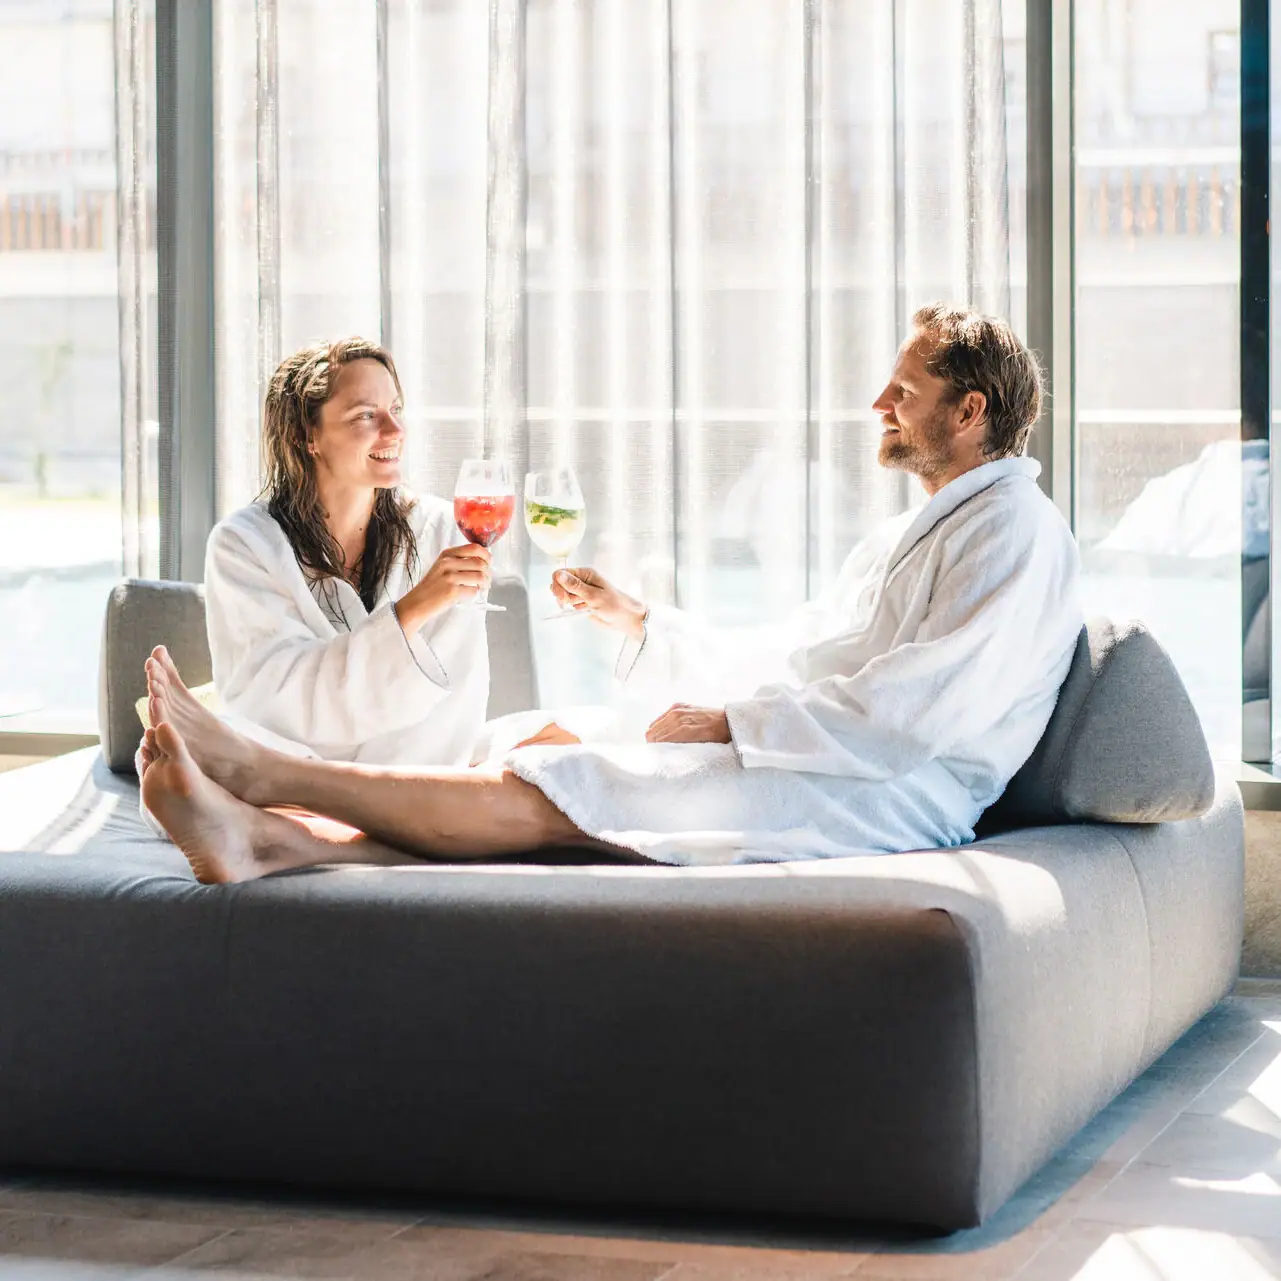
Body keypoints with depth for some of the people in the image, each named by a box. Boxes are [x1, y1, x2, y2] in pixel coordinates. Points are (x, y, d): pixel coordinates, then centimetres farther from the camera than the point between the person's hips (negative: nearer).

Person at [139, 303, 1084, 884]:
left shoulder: (1016, 530, -4)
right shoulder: (898, 544, 29)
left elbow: (913, 715, -17)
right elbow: (773, 666, 33)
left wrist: (727, 725, -13)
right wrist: (640, 620, 21)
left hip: (894, 798, -9)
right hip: (816, 773, 9)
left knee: (563, 792, -19)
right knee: (560, 799, -13)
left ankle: (261, 774, -22)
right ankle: (267, 839, -29)